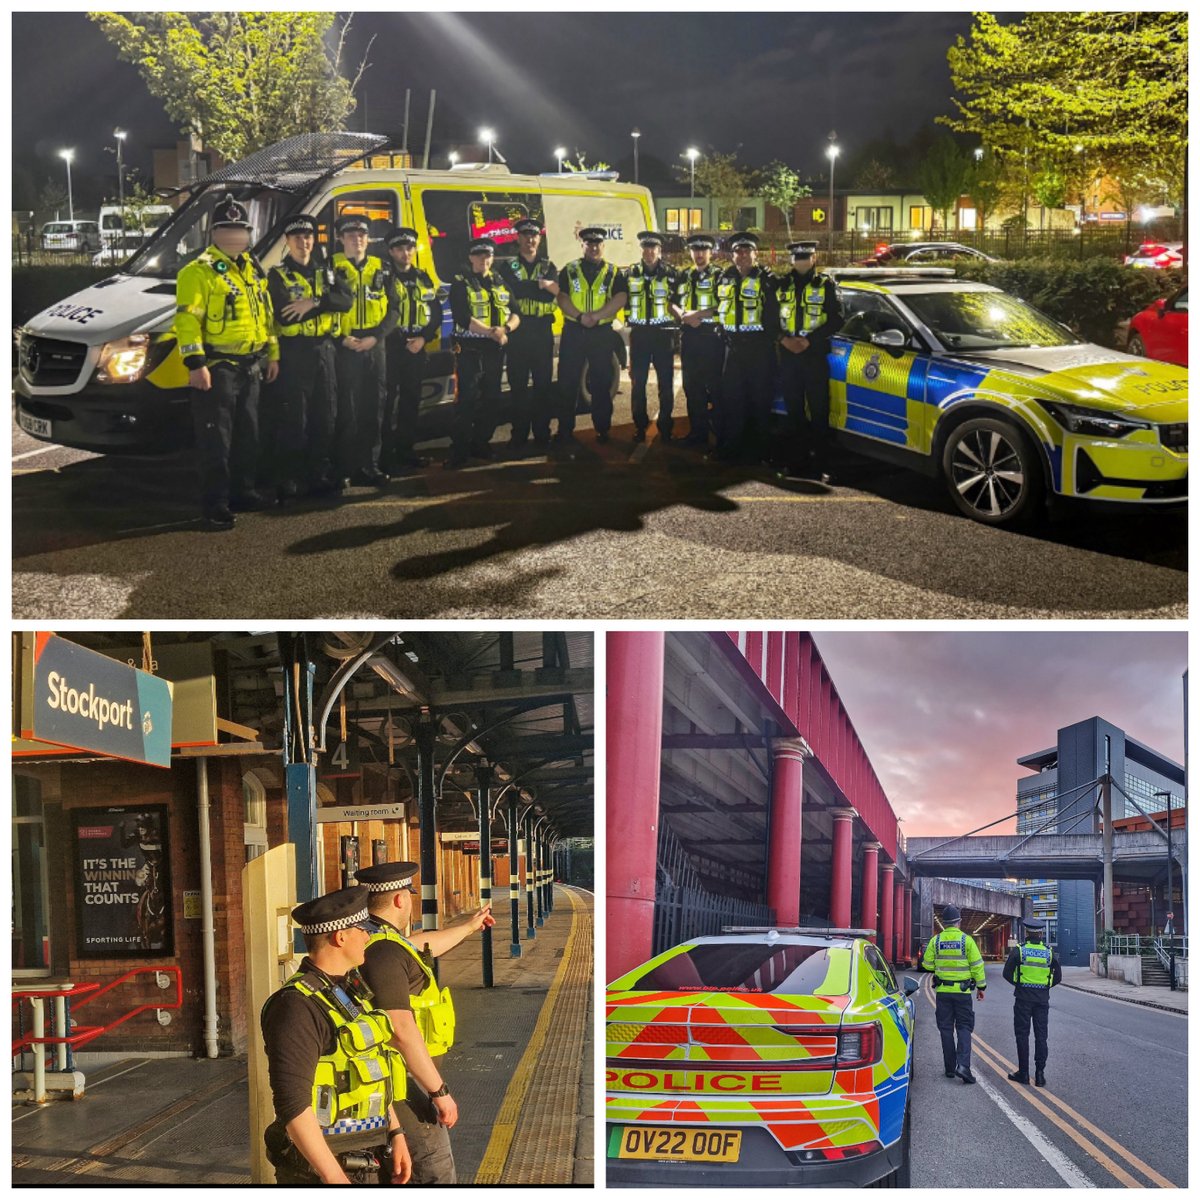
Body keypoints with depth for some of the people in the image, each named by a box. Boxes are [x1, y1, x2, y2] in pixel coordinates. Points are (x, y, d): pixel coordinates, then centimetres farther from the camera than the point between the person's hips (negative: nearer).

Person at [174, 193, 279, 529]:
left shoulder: (253, 269, 14)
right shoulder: (200, 271, -11)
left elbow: (266, 314, 22)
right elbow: (187, 319, -18)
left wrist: (272, 353, 19)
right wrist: (195, 364, -24)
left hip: (249, 367, 8)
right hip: (217, 368, -8)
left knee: (247, 435, 16)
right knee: (216, 440, -6)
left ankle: (244, 492, 27)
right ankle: (215, 505, -2)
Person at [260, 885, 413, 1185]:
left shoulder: (351, 990, 11)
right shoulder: (299, 1006, -18)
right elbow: (292, 1105, -23)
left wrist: (396, 1134, 12)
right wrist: (335, 1178, -24)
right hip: (324, 1163, -8)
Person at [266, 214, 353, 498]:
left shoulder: (326, 272, 15)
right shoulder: (277, 276, 0)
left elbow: (346, 300, -4)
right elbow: (284, 315, -16)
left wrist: (313, 302, -19)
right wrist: (324, 304, -11)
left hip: (324, 350, 5)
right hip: (293, 352, -5)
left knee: (325, 417, 8)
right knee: (293, 421, -5)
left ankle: (320, 474, 17)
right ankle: (287, 480, 0)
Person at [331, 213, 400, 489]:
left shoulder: (382, 269, 12)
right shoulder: (331, 268, 2)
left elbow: (394, 308, 7)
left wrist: (375, 336, -8)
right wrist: (342, 338, -15)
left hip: (375, 346, 3)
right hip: (344, 348, -3)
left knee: (374, 409, 5)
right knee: (346, 411, -4)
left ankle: (370, 466, 13)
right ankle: (344, 470, 1)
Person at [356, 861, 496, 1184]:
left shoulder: (372, 940, 11)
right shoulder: (384, 952, -22)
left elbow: (423, 945, 33)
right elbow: (402, 1031, -26)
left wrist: (468, 926, 48)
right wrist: (439, 1092, -21)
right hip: (406, 1082, -10)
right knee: (435, 1174, -6)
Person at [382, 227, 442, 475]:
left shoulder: (423, 279, 13)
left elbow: (436, 313, 11)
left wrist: (424, 338, -4)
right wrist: (396, 337, -14)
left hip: (417, 348, 5)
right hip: (391, 347, -5)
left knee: (412, 401, 10)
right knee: (388, 402, -7)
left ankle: (406, 450, 19)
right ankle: (386, 455, -5)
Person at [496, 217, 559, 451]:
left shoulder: (548, 267, 10)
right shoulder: (507, 266, 6)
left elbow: (553, 293, -10)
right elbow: (513, 289, -15)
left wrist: (524, 290, -15)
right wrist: (540, 285, -12)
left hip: (542, 332, 1)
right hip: (518, 332, -1)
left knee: (543, 384, 4)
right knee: (518, 385, 2)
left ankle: (542, 434, 11)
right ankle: (519, 435, 8)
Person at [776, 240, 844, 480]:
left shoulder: (825, 284, 2)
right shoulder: (782, 285, 11)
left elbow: (837, 320, -4)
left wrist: (810, 340, -14)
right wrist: (783, 338, -9)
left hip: (815, 355, -3)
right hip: (788, 354, 3)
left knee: (818, 410, -5)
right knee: (794, 410, 7)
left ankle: (821, 464, -3)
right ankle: (797, 458, 14)